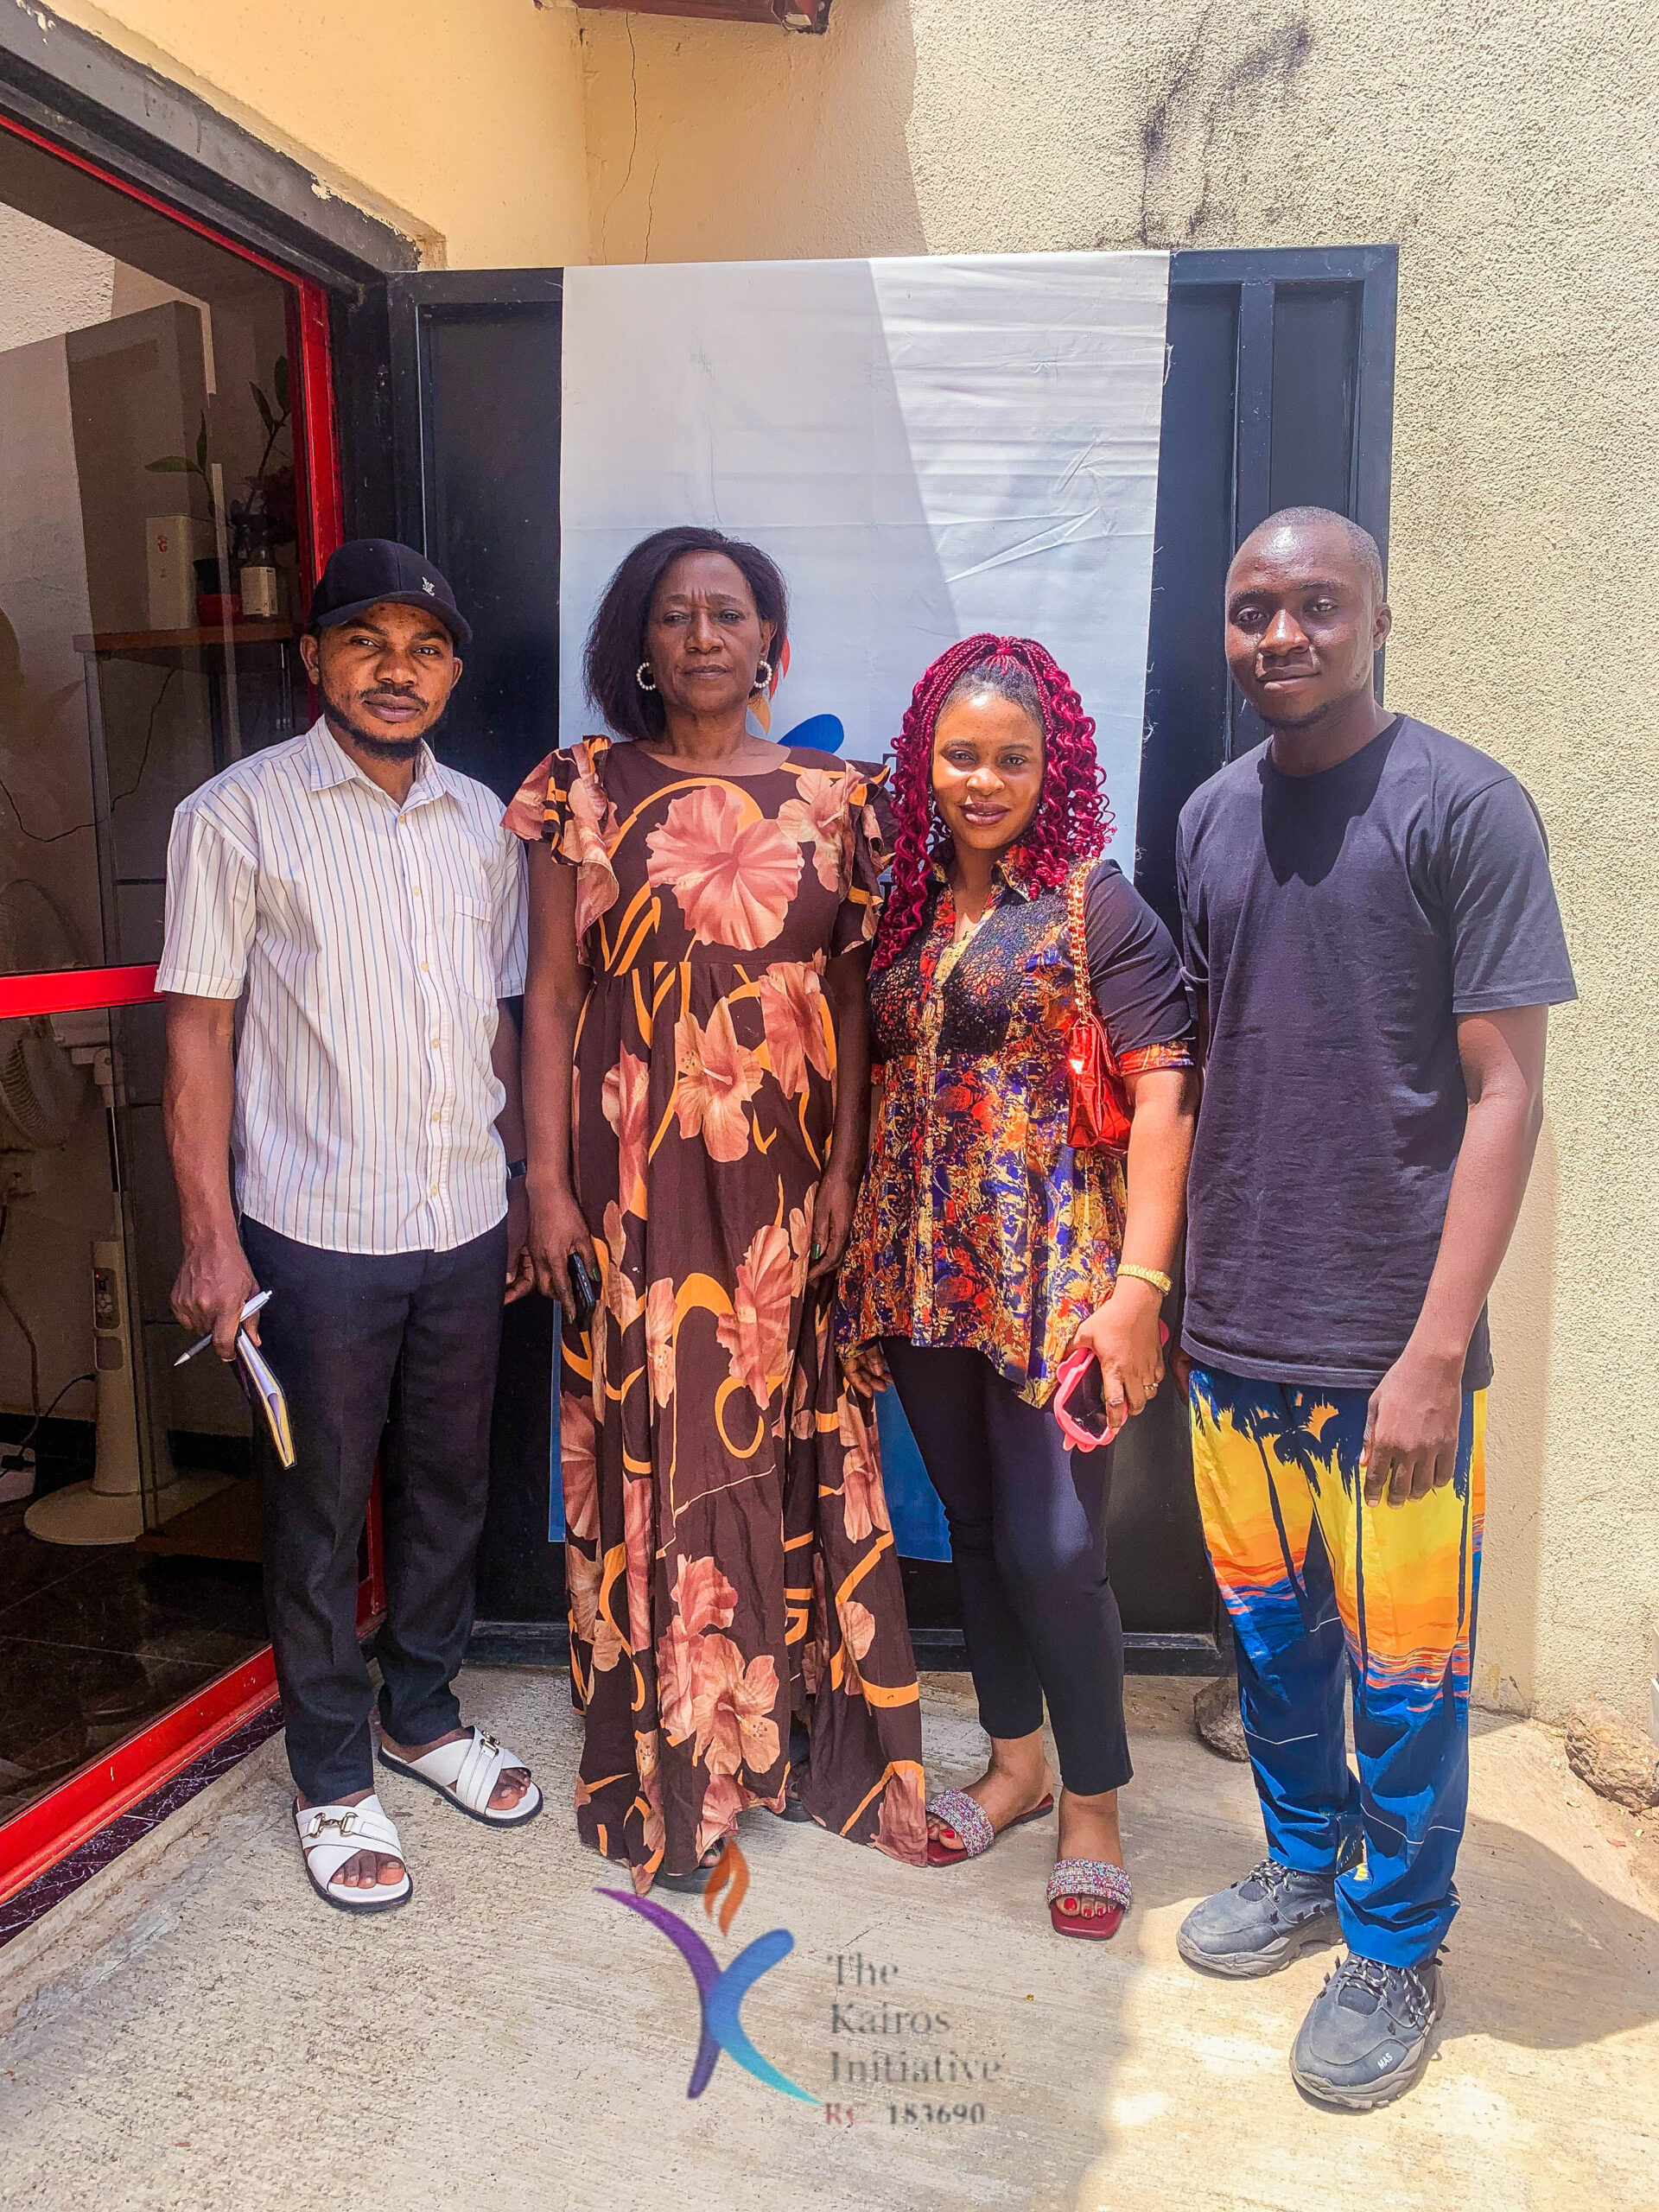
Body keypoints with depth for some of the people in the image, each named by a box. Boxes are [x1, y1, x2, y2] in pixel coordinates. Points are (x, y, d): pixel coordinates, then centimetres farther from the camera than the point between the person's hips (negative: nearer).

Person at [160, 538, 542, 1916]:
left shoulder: (483, 821, 7)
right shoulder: (238, 816, -6)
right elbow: (200, 1032, -7)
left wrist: (522, 1189, 12)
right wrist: (210, 1236, -10)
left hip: (466, 1227, 5)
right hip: (318, 1232, -4)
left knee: (450, 1487, 18)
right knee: (320, 1515, 10)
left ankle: (422, 1713, 40)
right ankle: (333, 1777, 30)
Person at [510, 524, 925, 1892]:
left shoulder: (830, 797, 5)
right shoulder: (587, 790, 1)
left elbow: (852, 995, 5)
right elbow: (550, 993, 0)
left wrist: (845, 1169, -2)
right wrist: (548, 1183, -5)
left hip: (786, 1176, 2)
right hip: (637, 1176, -1)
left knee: (793, 1443, 9)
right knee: (652, 1447, 6)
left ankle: (799, 1730, 30)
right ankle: (662, 1762, 26)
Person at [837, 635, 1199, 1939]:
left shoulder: (1095, 902, -6)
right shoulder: (906, 903, 10)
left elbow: (1161, 1094, -12)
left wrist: (1138, 1286, -19)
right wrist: (866, 1260, 9)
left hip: (1051, 1274, -5)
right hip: (925, 1275, 6)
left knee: (1054, 1551, -2)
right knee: (975, 1529, 16)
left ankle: (1093, 1807, 22)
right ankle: (1015, 1763, 36)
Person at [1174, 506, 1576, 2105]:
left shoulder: (1464, 806, -8)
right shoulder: (1211, 816, 8)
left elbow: (1505, 1092, -11)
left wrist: (1436, 1352, -15)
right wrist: (1168, 1279, 11)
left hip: (1388, 1341, -5)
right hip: (1233, 1325, 5)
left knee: (1403, 1665, 9)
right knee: (1270, 1630, 19)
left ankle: (1396, 1946, 32)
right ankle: (1304, 1863, 42)